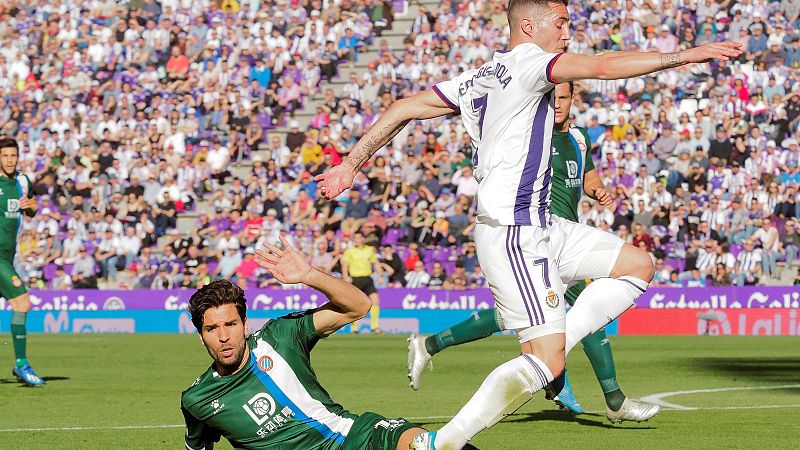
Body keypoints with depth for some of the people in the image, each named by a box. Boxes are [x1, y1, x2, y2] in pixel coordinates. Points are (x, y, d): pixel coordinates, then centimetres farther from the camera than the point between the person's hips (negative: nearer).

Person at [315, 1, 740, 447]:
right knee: (546, 362, -12)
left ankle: (548, 352, 3)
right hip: (515, 234, -10)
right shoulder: (526, 63, -10)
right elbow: (604, 66, -21)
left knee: (638, 265, 11)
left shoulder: (479, 78, 14)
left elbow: (402, 109, 16)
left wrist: (352, 163, 20)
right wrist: (688, 54, -19)